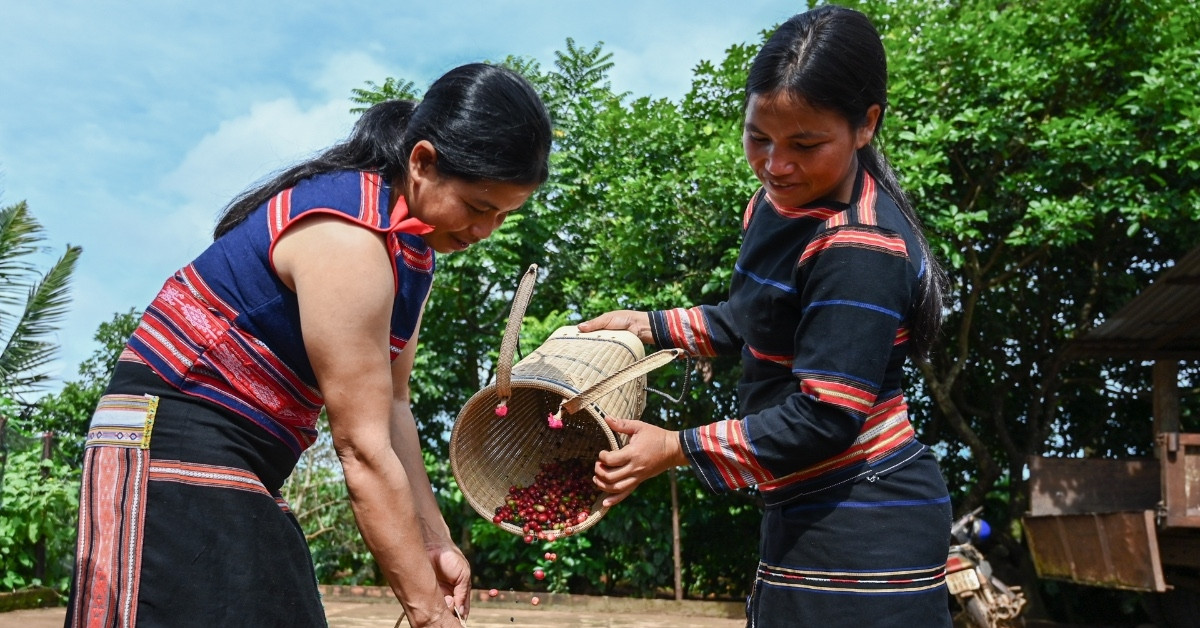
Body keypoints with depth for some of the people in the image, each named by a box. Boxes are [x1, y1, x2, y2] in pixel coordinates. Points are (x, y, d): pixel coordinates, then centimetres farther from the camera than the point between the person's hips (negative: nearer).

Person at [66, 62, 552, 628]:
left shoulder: (412, 242, 5)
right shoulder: (348, 241, -25)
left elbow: (391, 406, 5)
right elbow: (363, 450, -25)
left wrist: (434, 541, 0)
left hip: (246, 466, 9)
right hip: (171, 442, -9)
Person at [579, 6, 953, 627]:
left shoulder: (862, 250, -25)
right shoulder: (778, 200, 4)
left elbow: (824, 418, -26)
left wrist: (676, 448, -20)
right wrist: (649, 325, 17)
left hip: (863, 528, -9)